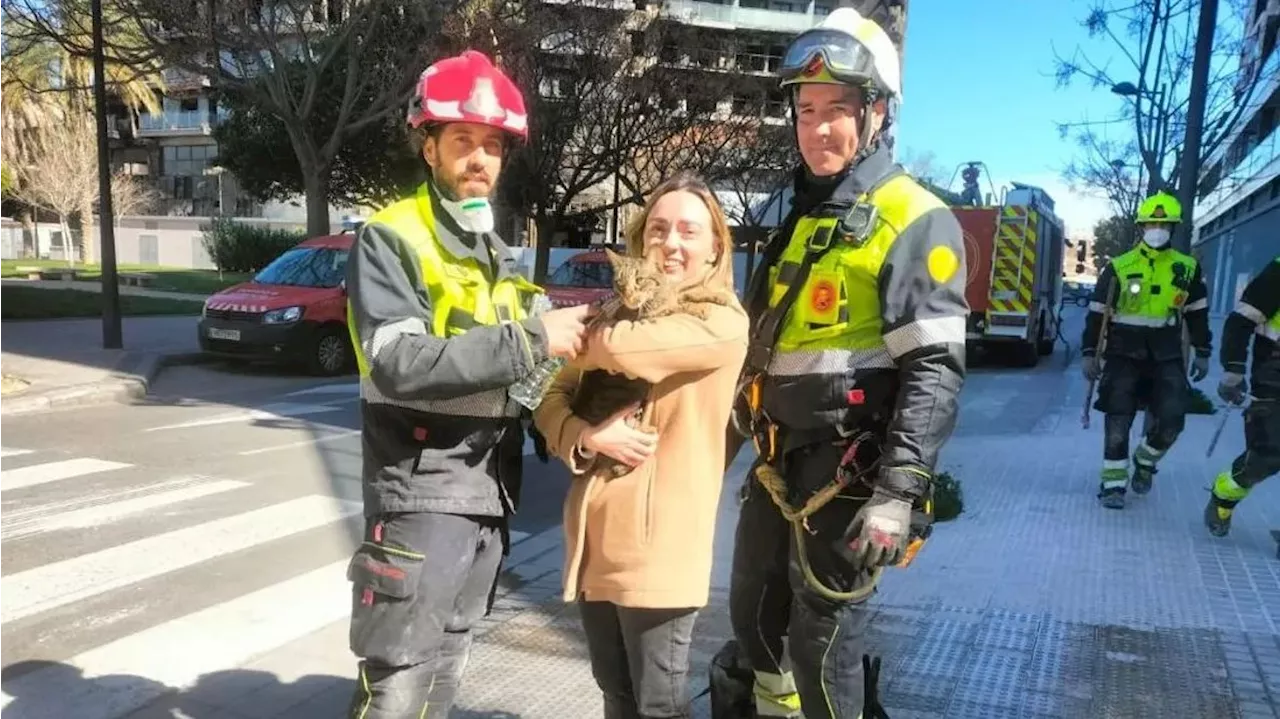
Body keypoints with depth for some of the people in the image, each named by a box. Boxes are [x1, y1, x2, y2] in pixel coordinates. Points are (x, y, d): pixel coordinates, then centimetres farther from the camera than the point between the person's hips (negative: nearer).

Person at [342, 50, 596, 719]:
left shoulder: (499, 255, 16)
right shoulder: (388, 238, -9)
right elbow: (401, 363, -24)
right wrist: (530, 339, -23)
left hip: (488, 493, 7)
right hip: (421, 495, -7)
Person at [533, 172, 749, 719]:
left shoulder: (724, 324, -9)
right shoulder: (621, 315, 11)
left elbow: (618, 347, -25)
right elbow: (552, 400, 7)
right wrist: (587, 437, -14)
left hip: (659, 545, -6)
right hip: (595, 537, 6)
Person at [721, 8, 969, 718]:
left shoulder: (915, 222, -12)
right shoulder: (800, 218, 13)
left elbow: (935, 372, -18)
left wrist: (897, 494, -23)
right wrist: (731, 440, 20)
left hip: (845, 477, -8)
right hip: (776, 467, 8)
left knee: (821, 645, 2)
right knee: (753, 618, 20)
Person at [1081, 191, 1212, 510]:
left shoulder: (1188, 268, 6)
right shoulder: (1118, 268, -2)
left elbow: (1198, 313, 15)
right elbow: (1097, 312, 0)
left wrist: (1202, 353, 13)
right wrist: (1089, 353, -5)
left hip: (1167, 356, 2)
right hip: (1124, 354, -2)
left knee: (1171, 420, -6)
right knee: (1118, 420, -3)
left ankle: (1145, 460, 22)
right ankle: (1113, 482, 7)